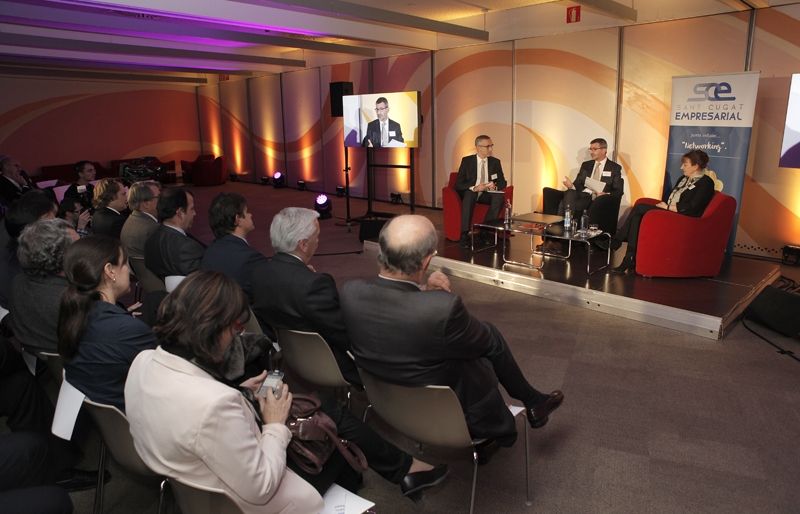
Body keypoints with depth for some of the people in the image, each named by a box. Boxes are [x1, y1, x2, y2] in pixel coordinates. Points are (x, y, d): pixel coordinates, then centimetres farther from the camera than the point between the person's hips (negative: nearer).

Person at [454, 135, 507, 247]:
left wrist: (495, 186, -18)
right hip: (470, 193, -3)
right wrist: (474, 188, -27)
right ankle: (465, 234, -36)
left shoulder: (495, 162, 5)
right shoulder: (467, 161, -4)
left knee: (500, 196, -29)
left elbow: (503, 182, 7)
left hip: (487, 194, 3)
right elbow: (459, 183, -9)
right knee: (469, 195, -37)